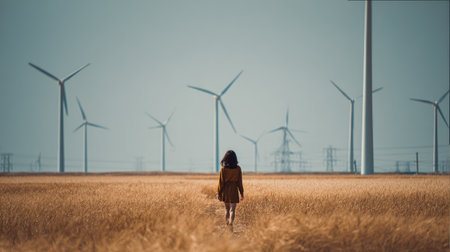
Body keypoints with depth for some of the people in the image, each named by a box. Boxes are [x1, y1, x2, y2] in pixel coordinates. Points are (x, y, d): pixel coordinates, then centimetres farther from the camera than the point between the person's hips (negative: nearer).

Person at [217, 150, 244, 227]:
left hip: (225, 190, 1)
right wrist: (242, 193, 7)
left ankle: (227, 224, 22)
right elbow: (239, 182, -1)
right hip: (234, 190, -1)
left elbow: (221, 182, -5)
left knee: (227, 209, 16)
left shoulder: (223, 169, -6)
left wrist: (219, 193, 1)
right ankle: (231, 223, -22)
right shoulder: (238, 169, -5)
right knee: (232, 209, -3)